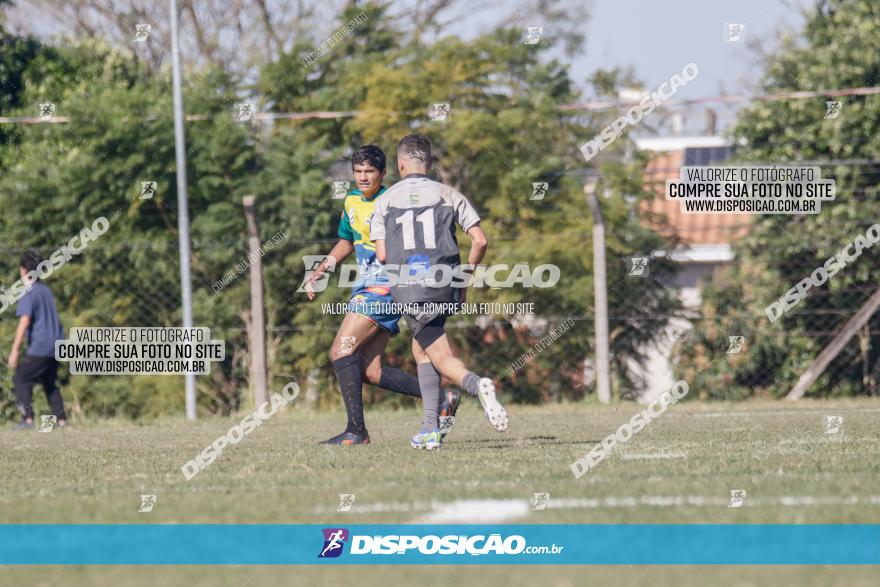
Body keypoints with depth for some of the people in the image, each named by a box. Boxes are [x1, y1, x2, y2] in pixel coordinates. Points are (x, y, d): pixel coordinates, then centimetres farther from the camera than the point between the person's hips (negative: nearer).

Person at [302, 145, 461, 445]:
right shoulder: (352, 201, 13)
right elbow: (346, 241, 29)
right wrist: (320, 270, 21)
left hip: (386, 287, -9)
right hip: (366, 287, 9)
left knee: (341, 350, -16)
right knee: (370, 372, 4)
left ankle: (356, 430, -16)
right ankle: (442, 398, 13)